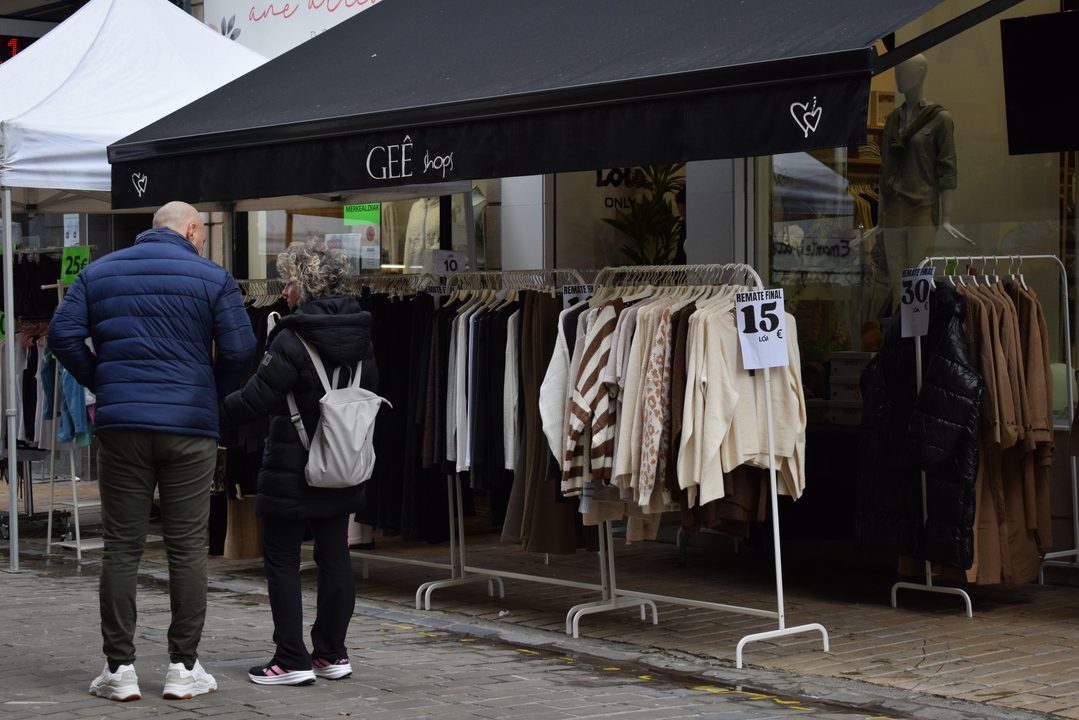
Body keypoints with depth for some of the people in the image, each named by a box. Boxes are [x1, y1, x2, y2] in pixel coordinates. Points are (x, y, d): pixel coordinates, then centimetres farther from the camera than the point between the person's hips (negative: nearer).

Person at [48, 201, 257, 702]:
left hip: (120, 424, 2)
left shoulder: (98, 272, 10)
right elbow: (239, 347, -6)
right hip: (190, 426, -2)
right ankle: (184, 667, 7)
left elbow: (63, 334, 2)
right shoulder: (211, 277, 1)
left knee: (121, 546, 6)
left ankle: (119, 667, 5)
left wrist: (102, 384, 12)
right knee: (187, 547, 4)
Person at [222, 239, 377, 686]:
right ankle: (332, 654, 16)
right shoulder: (359, 336, 5)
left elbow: (255, 400, -16)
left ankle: (292, 660, 2)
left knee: (282, 561, 2)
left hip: (292, 472, -7)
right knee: (335, 557, 11)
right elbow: (369, 396, 15)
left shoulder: (294, 339, -17)